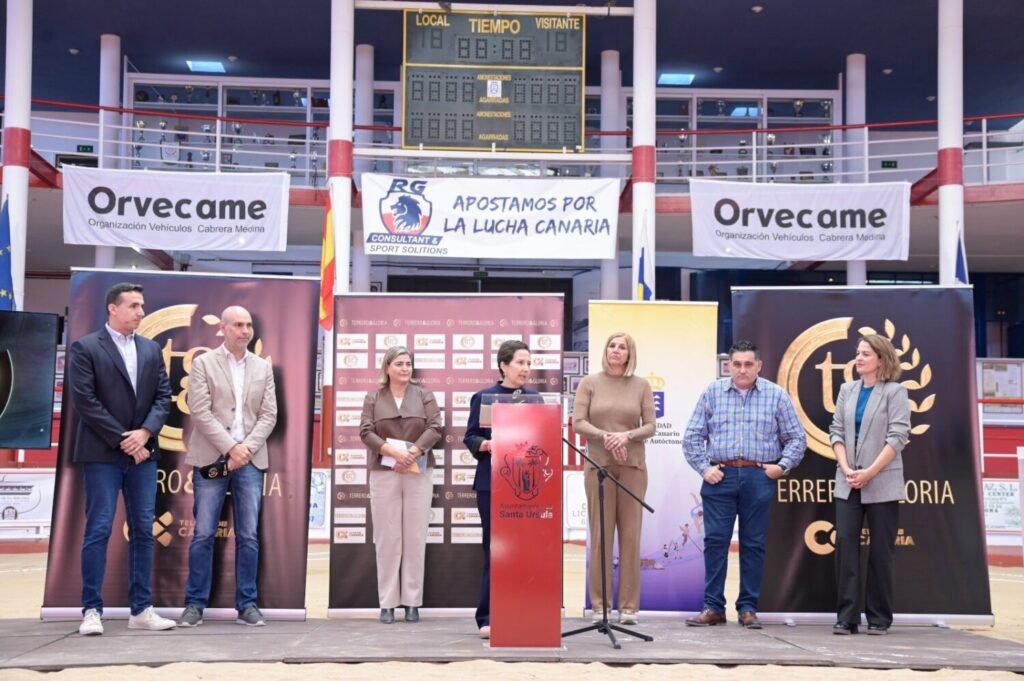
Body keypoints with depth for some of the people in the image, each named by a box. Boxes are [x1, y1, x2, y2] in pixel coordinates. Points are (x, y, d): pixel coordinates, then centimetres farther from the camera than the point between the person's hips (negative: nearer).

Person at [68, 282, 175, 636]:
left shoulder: (151, 349, 12)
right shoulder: (85, 348, -3)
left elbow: (163, 396, 8)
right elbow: (85, 401, -11)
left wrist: (145, 432, -9)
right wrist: (122, 440, -12)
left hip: (143, 452, 5)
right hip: (102, 453, -5)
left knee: (143, 530, 5)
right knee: (98, 530, -4)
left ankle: (141, 609, 10)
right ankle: (92, 610, 4)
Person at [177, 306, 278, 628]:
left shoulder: (263, 367, 13)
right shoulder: (203, 363, 4)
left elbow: (269, 415, 7)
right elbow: (200, 411, -5)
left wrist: (246, 449, -7)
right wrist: (231, 447, -12)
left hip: (250, 460, 2)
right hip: (211, 459, -2)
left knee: (248, 536, 3)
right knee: (203, 534, -1)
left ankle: (247, 605, 9)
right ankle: (195, 604, 7)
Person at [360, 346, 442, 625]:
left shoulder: (424, 395, 9)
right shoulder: (373, 398, 9)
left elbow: (435, 428, -2)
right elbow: (366, 432, -2)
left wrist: (412, 453, -15)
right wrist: (394, 452, -16)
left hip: (418, 474, 0)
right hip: (383, 474, 0)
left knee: (415, 538, 1)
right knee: (387, 538, 0)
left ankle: (412, 602, 6)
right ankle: (387, 603, 5)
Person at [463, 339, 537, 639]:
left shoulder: (535, 398, 12)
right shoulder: (483, 397, 2)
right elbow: (470, 437, 0)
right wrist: (487, 444, -19)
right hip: (493, 483, -3)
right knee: (494, 549, 0)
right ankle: (488, 617, 7)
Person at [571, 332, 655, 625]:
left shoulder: (641, 386, 6)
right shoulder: (589, 383, 4)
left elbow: (650, 426, 2)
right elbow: (578, 422, -2)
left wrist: (626, 436, -16)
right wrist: (605, 436, -17)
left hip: (633, 466, 1)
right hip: (598, 465, -1)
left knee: (630, 535, 1)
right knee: (600, 534, 1)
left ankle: (629, 605, 7)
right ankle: (600, 604, 8)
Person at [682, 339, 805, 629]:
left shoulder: (776, 395, 6)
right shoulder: (712, 393, 7)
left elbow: (796, 438, 9)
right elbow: (692, 436, 8)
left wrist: (781, 466, -2)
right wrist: (704, 467, -1)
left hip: (759, 478, 0)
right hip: (720, 476, 0)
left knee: (753, 543, 5)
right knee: (715, 541, -1)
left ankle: (748, 608, 13)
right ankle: (713, 607, 6)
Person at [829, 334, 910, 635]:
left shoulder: (895, 391, -2)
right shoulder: (847, 390, 11)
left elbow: (897, 437, -10)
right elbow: (836, 431, 6)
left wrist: (870, 472, -16)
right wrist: (846, 469, -8)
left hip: (882, 484, -4)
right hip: (848, 483, 4)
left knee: (880, 550, 3)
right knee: (845, 545, -2)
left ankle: (879, 618, 13)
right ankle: (846, 616, 3)